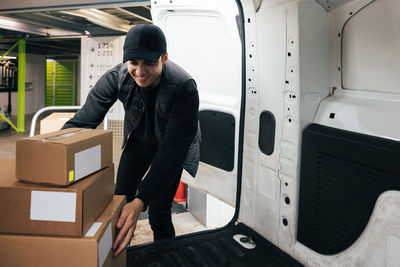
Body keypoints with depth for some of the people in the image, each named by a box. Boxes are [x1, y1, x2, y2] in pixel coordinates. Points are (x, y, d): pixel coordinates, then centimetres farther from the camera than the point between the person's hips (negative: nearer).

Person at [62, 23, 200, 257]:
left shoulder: (184, 88, -36)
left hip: (172, 146, -3)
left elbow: (172, 149, -39)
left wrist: (141, 201, -48)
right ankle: (119, 254, 30)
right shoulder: (116, 78, -25)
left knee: (158, 214, -9)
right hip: (138, 140, 4)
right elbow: (82, 122, -26)